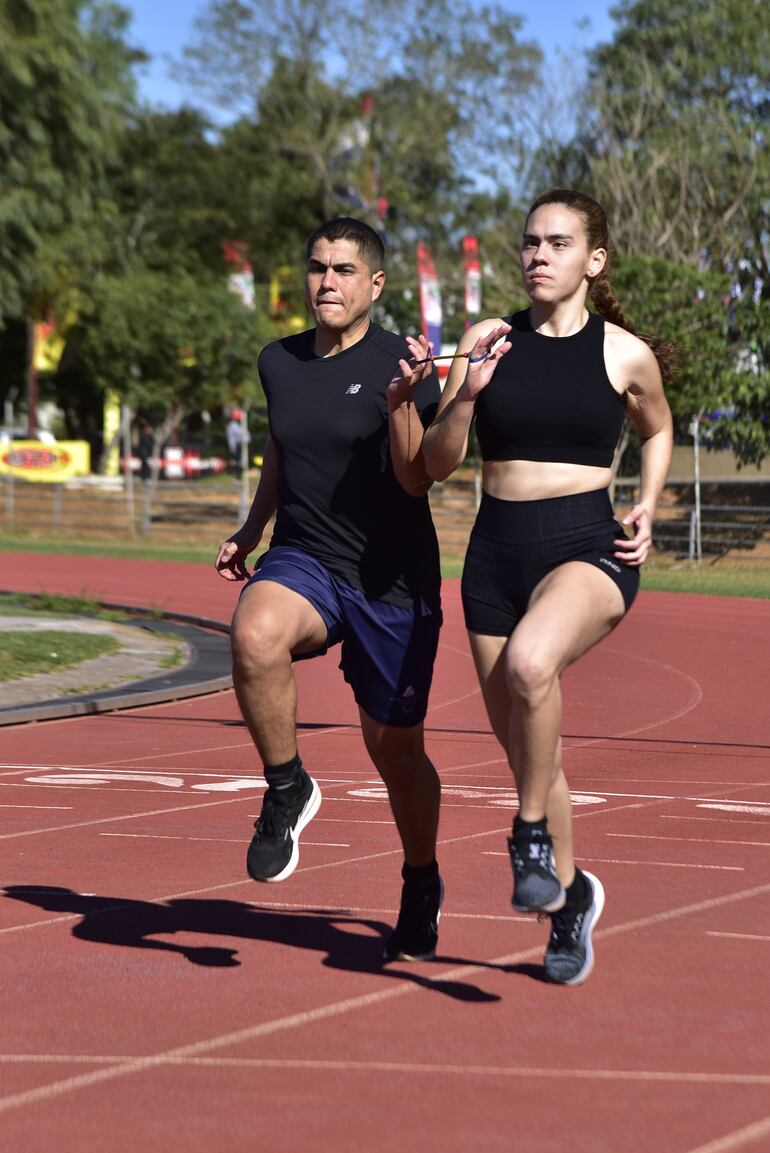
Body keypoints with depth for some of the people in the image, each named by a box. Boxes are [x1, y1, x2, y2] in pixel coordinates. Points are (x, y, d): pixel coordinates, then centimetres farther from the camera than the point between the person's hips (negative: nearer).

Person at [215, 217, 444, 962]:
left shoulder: (402, 365, -9)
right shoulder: (279, 363, 6)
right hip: (302, 562, 3)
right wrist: (250, 533, 29)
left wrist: (402, 403, -32)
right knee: (255, 636, -34)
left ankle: (421, 888, 35)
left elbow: (417, 481, -17)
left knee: (396, 752, 7)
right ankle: (287, 791, -12)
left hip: (391, 582, -3)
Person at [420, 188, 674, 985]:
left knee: (529, 662, -36)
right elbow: (437, 465, 3)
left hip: (588, 550, -4)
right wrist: (464, 397, -15)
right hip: (496, 551, 4)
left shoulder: (627, 355, 0)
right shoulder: (486, 342, 3)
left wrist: (647, 509, 5)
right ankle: (571, 898, 35)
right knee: (522, 744, 11)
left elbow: (657, 429, 21)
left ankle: (533, 837, -14)